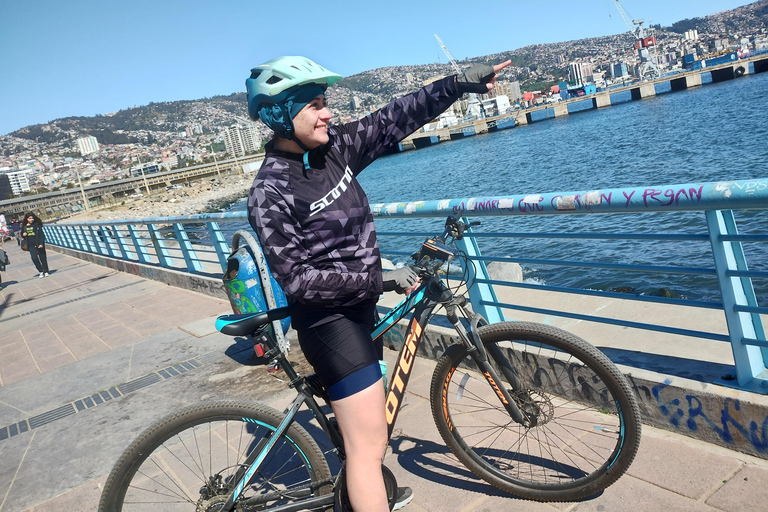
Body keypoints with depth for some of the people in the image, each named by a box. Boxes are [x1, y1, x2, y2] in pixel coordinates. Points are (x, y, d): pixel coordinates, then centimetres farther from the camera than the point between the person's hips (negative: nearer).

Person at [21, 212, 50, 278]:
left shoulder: (37, 225, -4)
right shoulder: (24, 227, 8)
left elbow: (41, 234, -7)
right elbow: (22, 234, 23)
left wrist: (41, 243, -15)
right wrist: (23, 235, -2)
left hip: (39, 244, -3)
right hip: (31, 245, 3)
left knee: (42, 258, 4)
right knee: (34, 258, -8)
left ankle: (46, 272, 15)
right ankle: (41, 271, 6)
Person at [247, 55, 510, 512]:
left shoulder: (334, 148, -2)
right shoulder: (271, 192, -21)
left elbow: (395, 120, 1)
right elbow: (298, 280, -23)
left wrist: (459, 84, -2)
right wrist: (381, 280, -25)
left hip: (360, 306, 8)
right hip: (328, 320, -8)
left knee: (368, 415, 27)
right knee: (370, 440, -4)